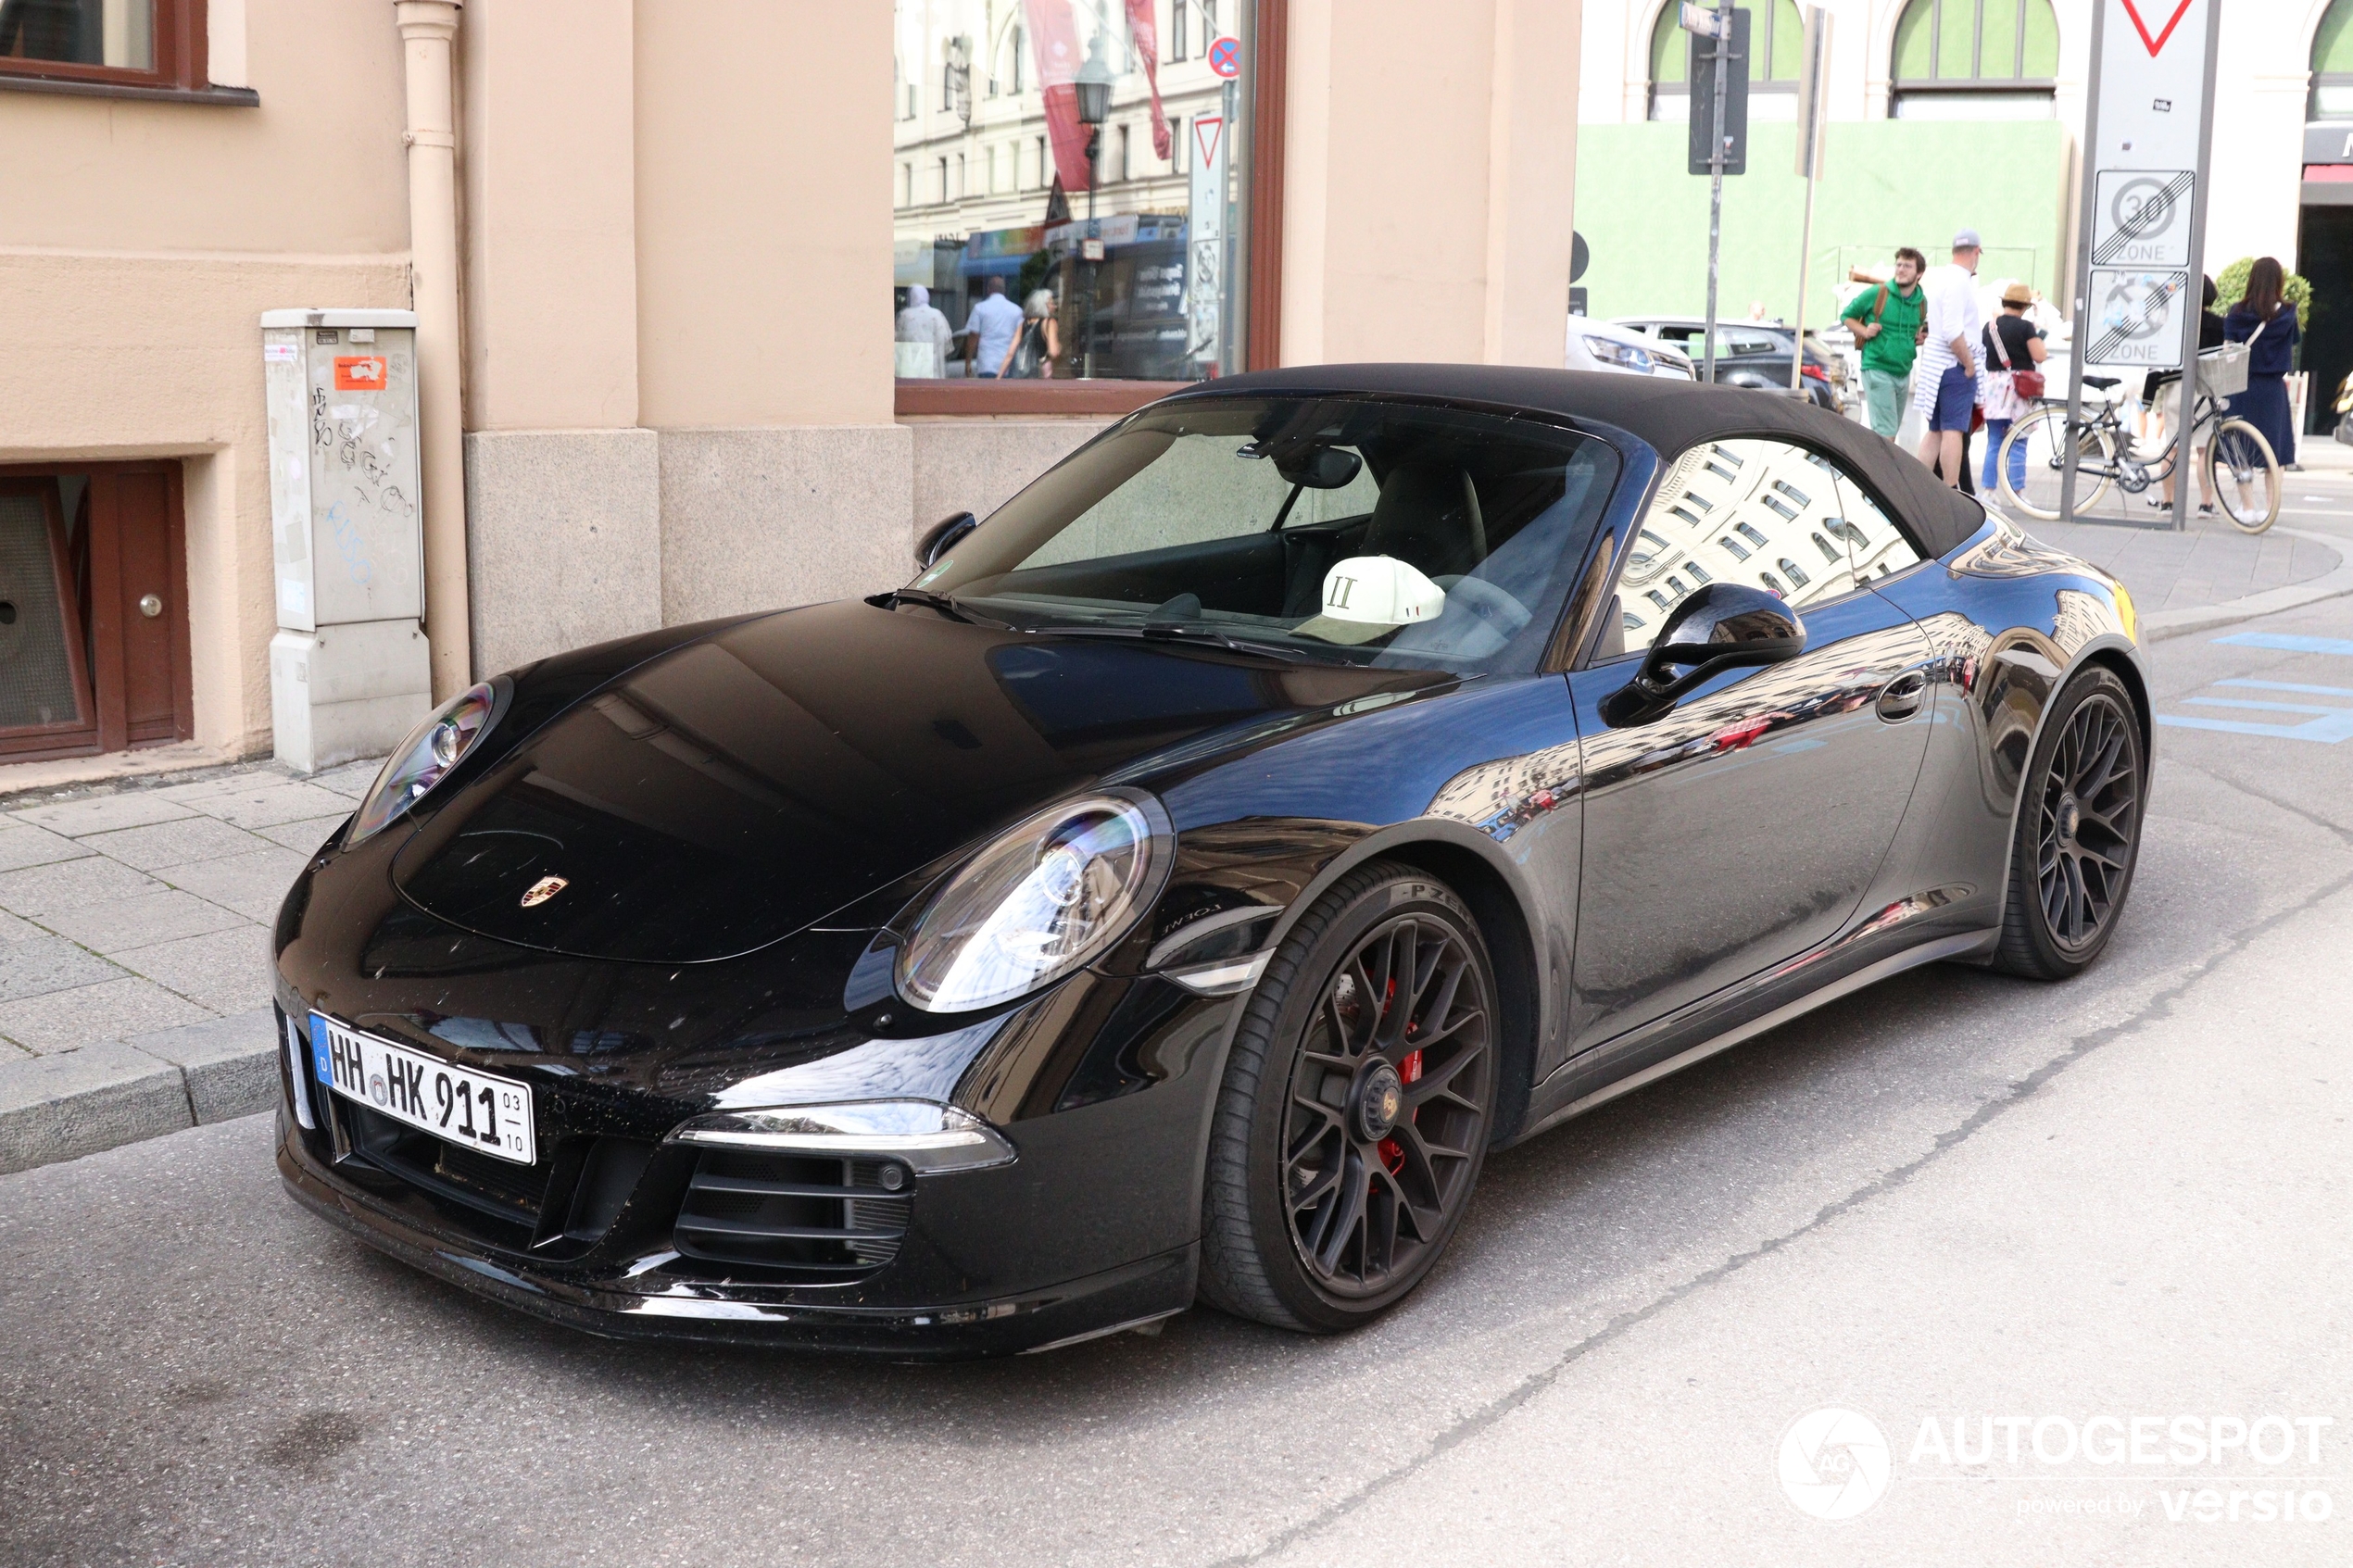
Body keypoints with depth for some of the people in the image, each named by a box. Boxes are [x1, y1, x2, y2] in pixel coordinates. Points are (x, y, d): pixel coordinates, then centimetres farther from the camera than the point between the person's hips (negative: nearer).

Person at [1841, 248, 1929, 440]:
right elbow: (1846, 316, 3)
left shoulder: (1922, 302, 7)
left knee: (1890, 432, 14)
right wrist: (1864, 331, -14)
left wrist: (1921, 338, 3)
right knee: (1886, 432, -13)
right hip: (1878, 371, -6)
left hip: (1904, 373, 6)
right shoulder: (1876, 294, -8)